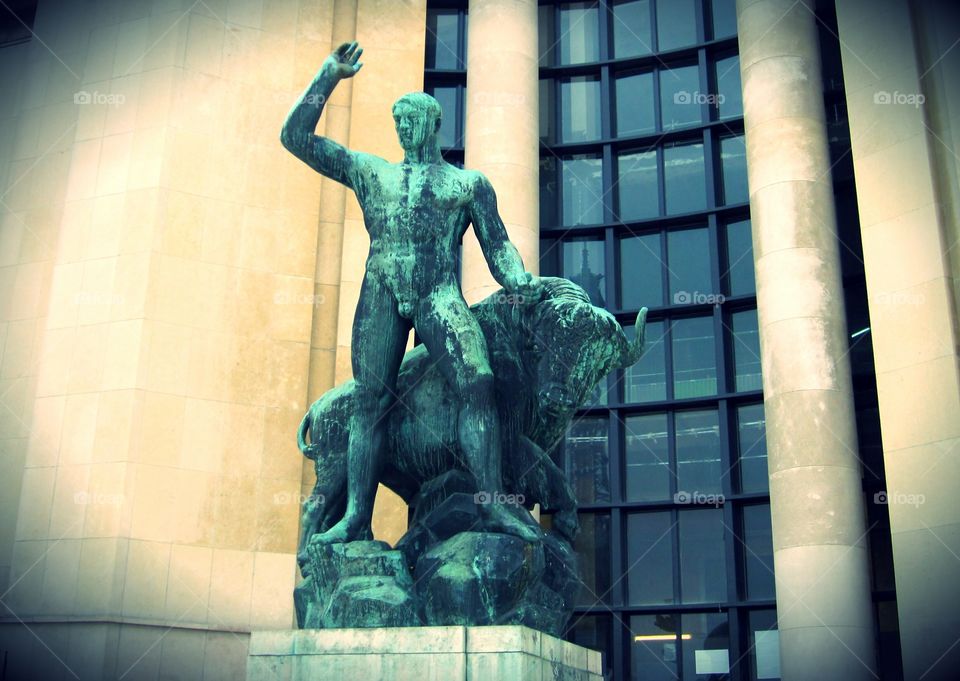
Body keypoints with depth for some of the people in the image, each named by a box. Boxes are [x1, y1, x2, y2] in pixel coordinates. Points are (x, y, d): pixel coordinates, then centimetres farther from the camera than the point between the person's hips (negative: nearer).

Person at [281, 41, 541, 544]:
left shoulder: (469, 183, 22)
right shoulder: (369, 172, 25)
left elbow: (497, 244, 14)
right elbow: (295, 137, 22)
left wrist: (519, 281, -6)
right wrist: (329, 75, 19)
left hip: (440, 296, -1)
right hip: (381, 295, 2)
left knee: (478, 384, -21)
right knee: (371, 402, -6)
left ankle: (493, 504, -21)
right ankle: (357, 517, -5)